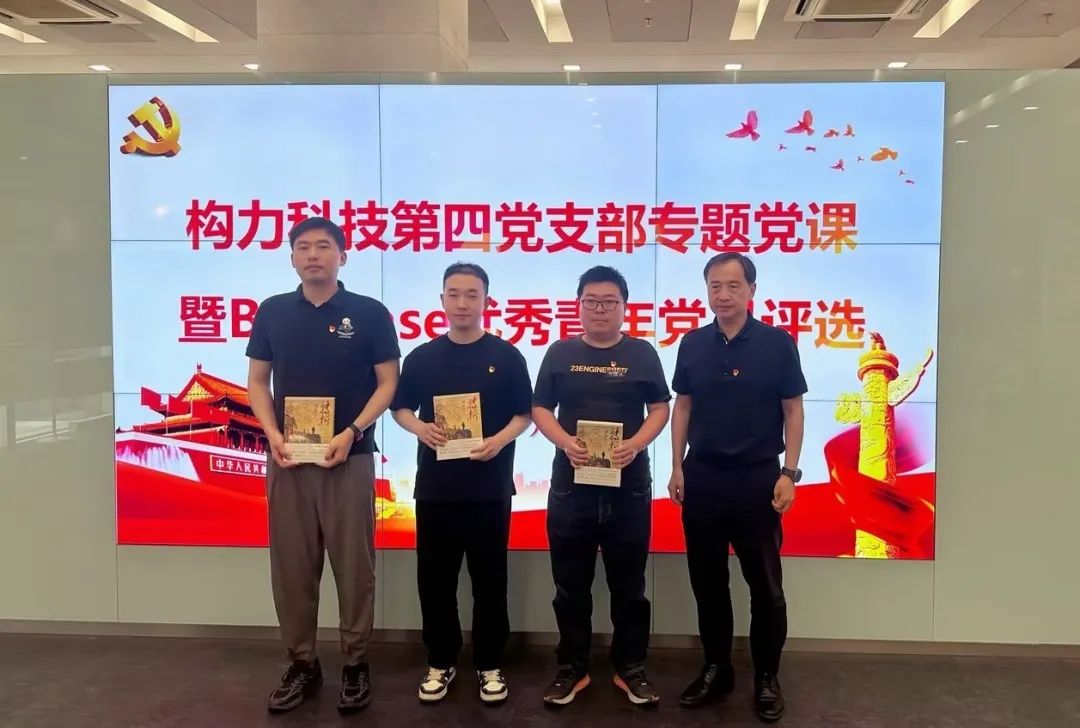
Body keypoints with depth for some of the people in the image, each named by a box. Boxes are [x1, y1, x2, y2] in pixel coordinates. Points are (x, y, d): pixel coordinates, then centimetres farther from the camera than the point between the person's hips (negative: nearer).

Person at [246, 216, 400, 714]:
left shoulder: (369, 313, -2)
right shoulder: (273, 312, 6)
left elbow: (388, 383, -1)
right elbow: (257, 381, 10)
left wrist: (351, 433, -13)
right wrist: (273, 435, -6)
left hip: (349, 458, -2)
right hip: (287, 459, 3)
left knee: (354, 565, 3)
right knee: (291, 566, 8)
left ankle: (355, 664, 17)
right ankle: (301, 663, 21)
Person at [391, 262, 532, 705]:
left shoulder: (506, 356, 1)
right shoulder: (421, 357, 5)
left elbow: (524, 414, 3)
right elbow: (400, 408, 11)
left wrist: (501, 440, -16)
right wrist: (420, 428, -10)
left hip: (490, 488, -1)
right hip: (435, 486, 2)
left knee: (489, 580, 6)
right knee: (435, 580, 8)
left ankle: (490, 664, 20)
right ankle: (440, 662, 23)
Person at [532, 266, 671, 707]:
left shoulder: (641, 353, 5)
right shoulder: (561, 353, 6)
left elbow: (660, 408, 3)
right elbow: (540, 409, 5)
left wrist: (637, 443, -15)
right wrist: (565, 442, -14)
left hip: (629, 484, 0)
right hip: (571, 483, 1)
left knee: (628, 584, 8)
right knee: (571, 583, 8)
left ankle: (631, 668, 21)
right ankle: (571, 668, 21)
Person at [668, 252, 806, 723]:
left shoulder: (777, 343, -5)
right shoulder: (693, 344, 3)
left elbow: (793, 411, -3)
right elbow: (682, 407, 9)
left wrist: (789, 473, -9)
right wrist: (677, 468, 4)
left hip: (758, 477, -3)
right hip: (702, 476, 3)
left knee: (765, 584, 5)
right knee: (707, 581, 11)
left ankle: (767, 678, 21)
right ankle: (716, 670, 26)